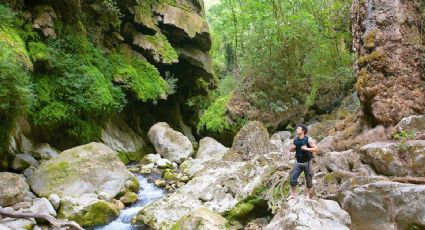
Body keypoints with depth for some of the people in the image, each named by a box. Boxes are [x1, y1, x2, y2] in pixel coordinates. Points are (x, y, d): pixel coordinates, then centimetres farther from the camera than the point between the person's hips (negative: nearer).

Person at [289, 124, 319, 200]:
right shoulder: (295, 140, 1)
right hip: (298, 162, 4)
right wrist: (292, 148, -10)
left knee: (308, 180, 7)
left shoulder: (308, 140, -13)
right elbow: (292, 150, 14)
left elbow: (316, 149, -15)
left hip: (307, 162, -4)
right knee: (293, 178, -5)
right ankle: (292, 194, 8)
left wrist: (306, 148, -26)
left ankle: (308, 195, 23)